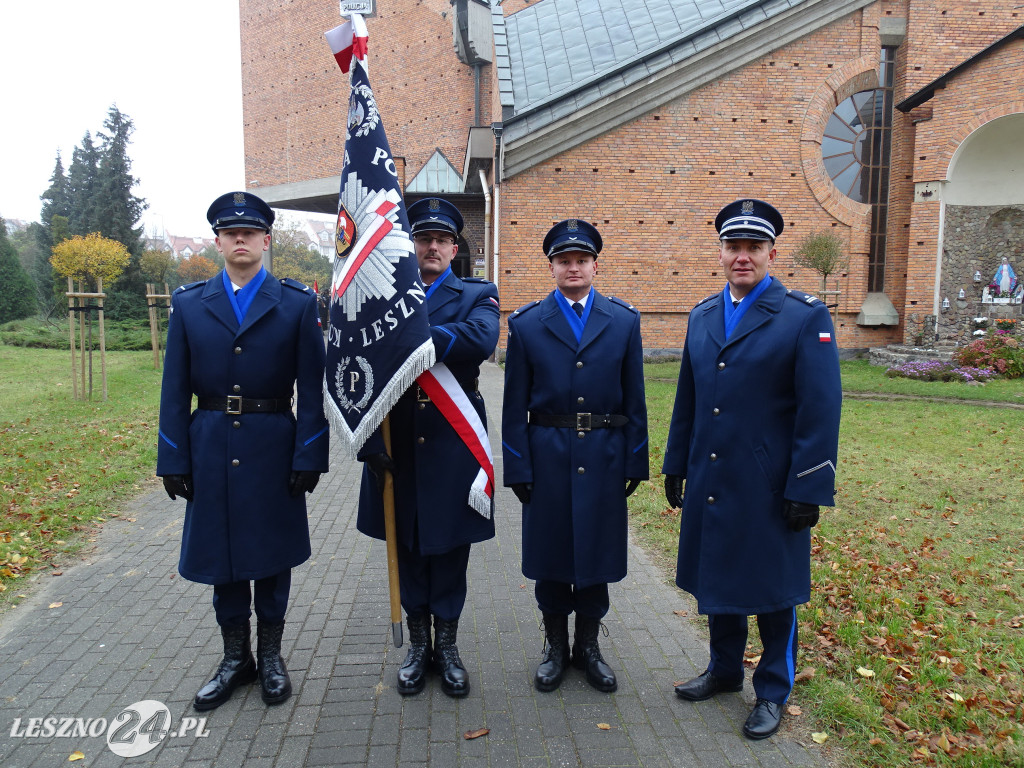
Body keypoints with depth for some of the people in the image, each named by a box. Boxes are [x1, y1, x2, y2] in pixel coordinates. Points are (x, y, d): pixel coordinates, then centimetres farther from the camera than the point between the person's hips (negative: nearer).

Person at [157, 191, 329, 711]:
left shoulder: (298, 304, -1)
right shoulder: (188, 304, 5)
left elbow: (312, 389, -4)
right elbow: (175, 390, 4)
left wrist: (309, 457, -9)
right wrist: (173, 460, 0)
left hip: (273, 448, -2)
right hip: (211, 448, 2)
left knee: (272, 553, 10)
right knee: (220, 554, 11)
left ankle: (270, 656, 29)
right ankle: (235, 658, 29)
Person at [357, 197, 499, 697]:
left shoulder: (478, 295, 3)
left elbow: (483, 338, -22)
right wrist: (368, 440, -13)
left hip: (452, 446, -1)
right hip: (397, 447, 2)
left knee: (450, 548, 10)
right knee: (407, 549, 13)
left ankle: (447, 646, 29)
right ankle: (418, 645, 32)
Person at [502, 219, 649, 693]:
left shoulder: (624, 320, 4)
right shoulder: (526, 323, 1)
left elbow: (634, 399, 5)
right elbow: (515, 404, 0)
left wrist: (636, 461, 2)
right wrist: (516, 467, -4)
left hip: (604, 457, 1)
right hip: (547, 456, 0)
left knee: (597, 552, 11)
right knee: (550, 554, 10)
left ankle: (588, 646, 31)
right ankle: (555, 647, 30)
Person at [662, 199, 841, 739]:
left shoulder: (805, 317, -9)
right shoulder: (702, 316, 9)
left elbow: (821, 411, -12)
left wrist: (808, 490, -14)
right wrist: (675, 466, 12)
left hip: (769, 487, -5)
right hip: (710, 482, 5)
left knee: (772, 589, 10)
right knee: (716, 578, 18)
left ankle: (773, 691, 30)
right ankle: (724, 670, 40)